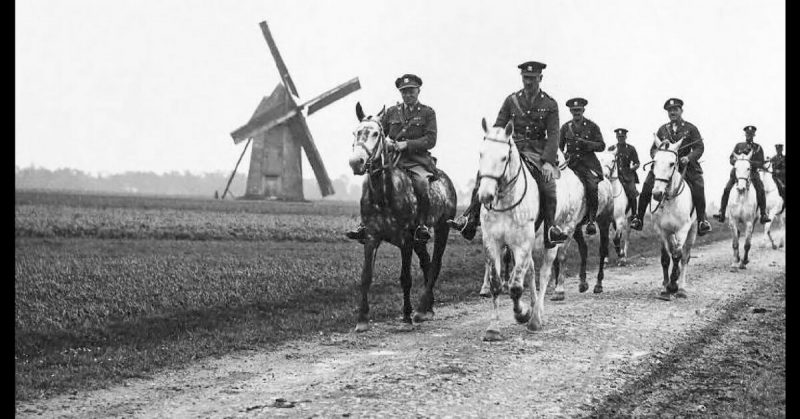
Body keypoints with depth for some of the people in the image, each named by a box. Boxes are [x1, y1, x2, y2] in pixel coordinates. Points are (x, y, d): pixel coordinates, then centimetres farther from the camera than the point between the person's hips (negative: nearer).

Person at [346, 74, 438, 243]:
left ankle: (421, 225, -21)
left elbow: (431, 140, -4)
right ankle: (365, 224, -15)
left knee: (422, 182, -34)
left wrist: (407, 144, -15)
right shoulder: (391, 112, 17)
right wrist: (384, 141, -8)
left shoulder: (428, 113, 7)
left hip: (417, 160, -3)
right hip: (393, 159, 3)